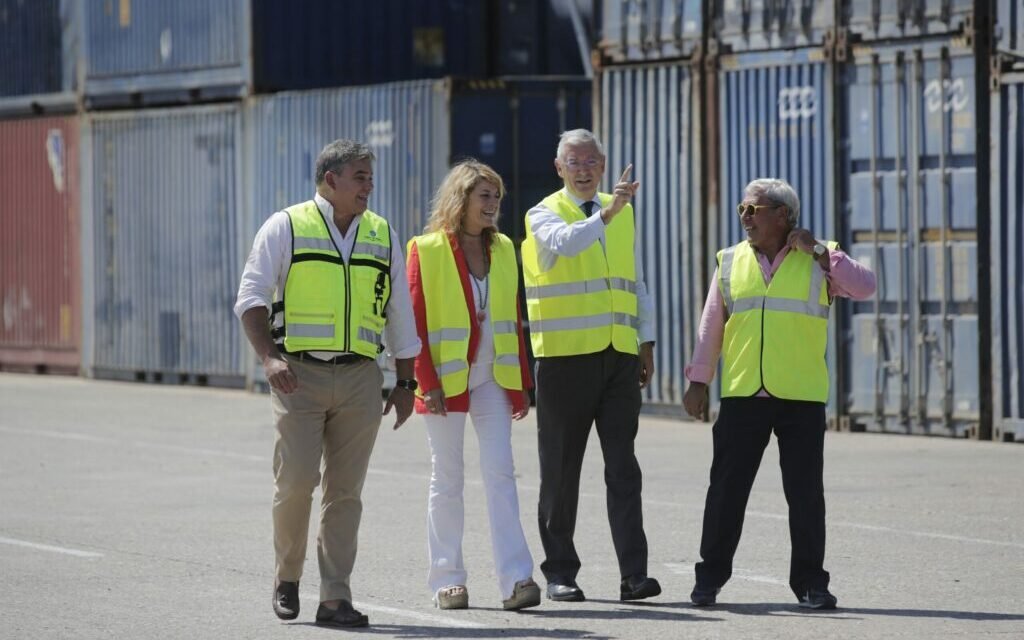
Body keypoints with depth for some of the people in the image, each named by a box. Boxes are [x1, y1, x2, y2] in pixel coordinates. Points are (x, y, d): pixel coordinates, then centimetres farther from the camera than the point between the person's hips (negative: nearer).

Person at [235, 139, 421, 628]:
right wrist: (270, 357, -17)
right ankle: (287, 577, 14)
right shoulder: (285, 228, 2)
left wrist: (405, 383, 14)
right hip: (300, 374, -3)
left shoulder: (383, 237, 14)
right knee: (296, 479, -9)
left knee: (345, 491, 1)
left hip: (360, 377, 3)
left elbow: (400, 316, 19)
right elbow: (251, 298, -3)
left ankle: (335, 599, 3)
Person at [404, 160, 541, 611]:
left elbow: (513, 320, 13)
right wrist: (428, 383, -13)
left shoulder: (502, 249, 10)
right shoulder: (426, 250, -5)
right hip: (446, 379, -3)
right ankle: (448, 580, 12)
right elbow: (415, 321, -7)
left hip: (493, 378, 3)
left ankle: (515, 579, -11)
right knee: (447, 480, 4)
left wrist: (522, 383, 9)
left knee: (500, 473, -6)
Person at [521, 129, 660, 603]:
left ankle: (633, 574, -6)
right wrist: (606, 213, -38)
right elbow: (565, 243, -26)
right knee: (562, 470, 2)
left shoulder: (623, 213, 14)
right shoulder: (544, 215, -2)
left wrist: (646, 342, 14)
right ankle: (560, 573, 10)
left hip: (619, 356, 4)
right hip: (565, 357, -4)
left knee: (623, 467, -2)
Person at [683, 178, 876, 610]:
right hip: (742, 396, 2)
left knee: (806, 493, 0)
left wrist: (819, 251, -12)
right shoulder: (730, 262, 10)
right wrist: (698, 380, 9)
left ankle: (810, 582, 8)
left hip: (802, 397, -2)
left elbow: (865, 287, -11)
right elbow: (711, 326, 13)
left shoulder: (818, 261, 3)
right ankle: (710, 575, 12)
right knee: (726, 489, 3)